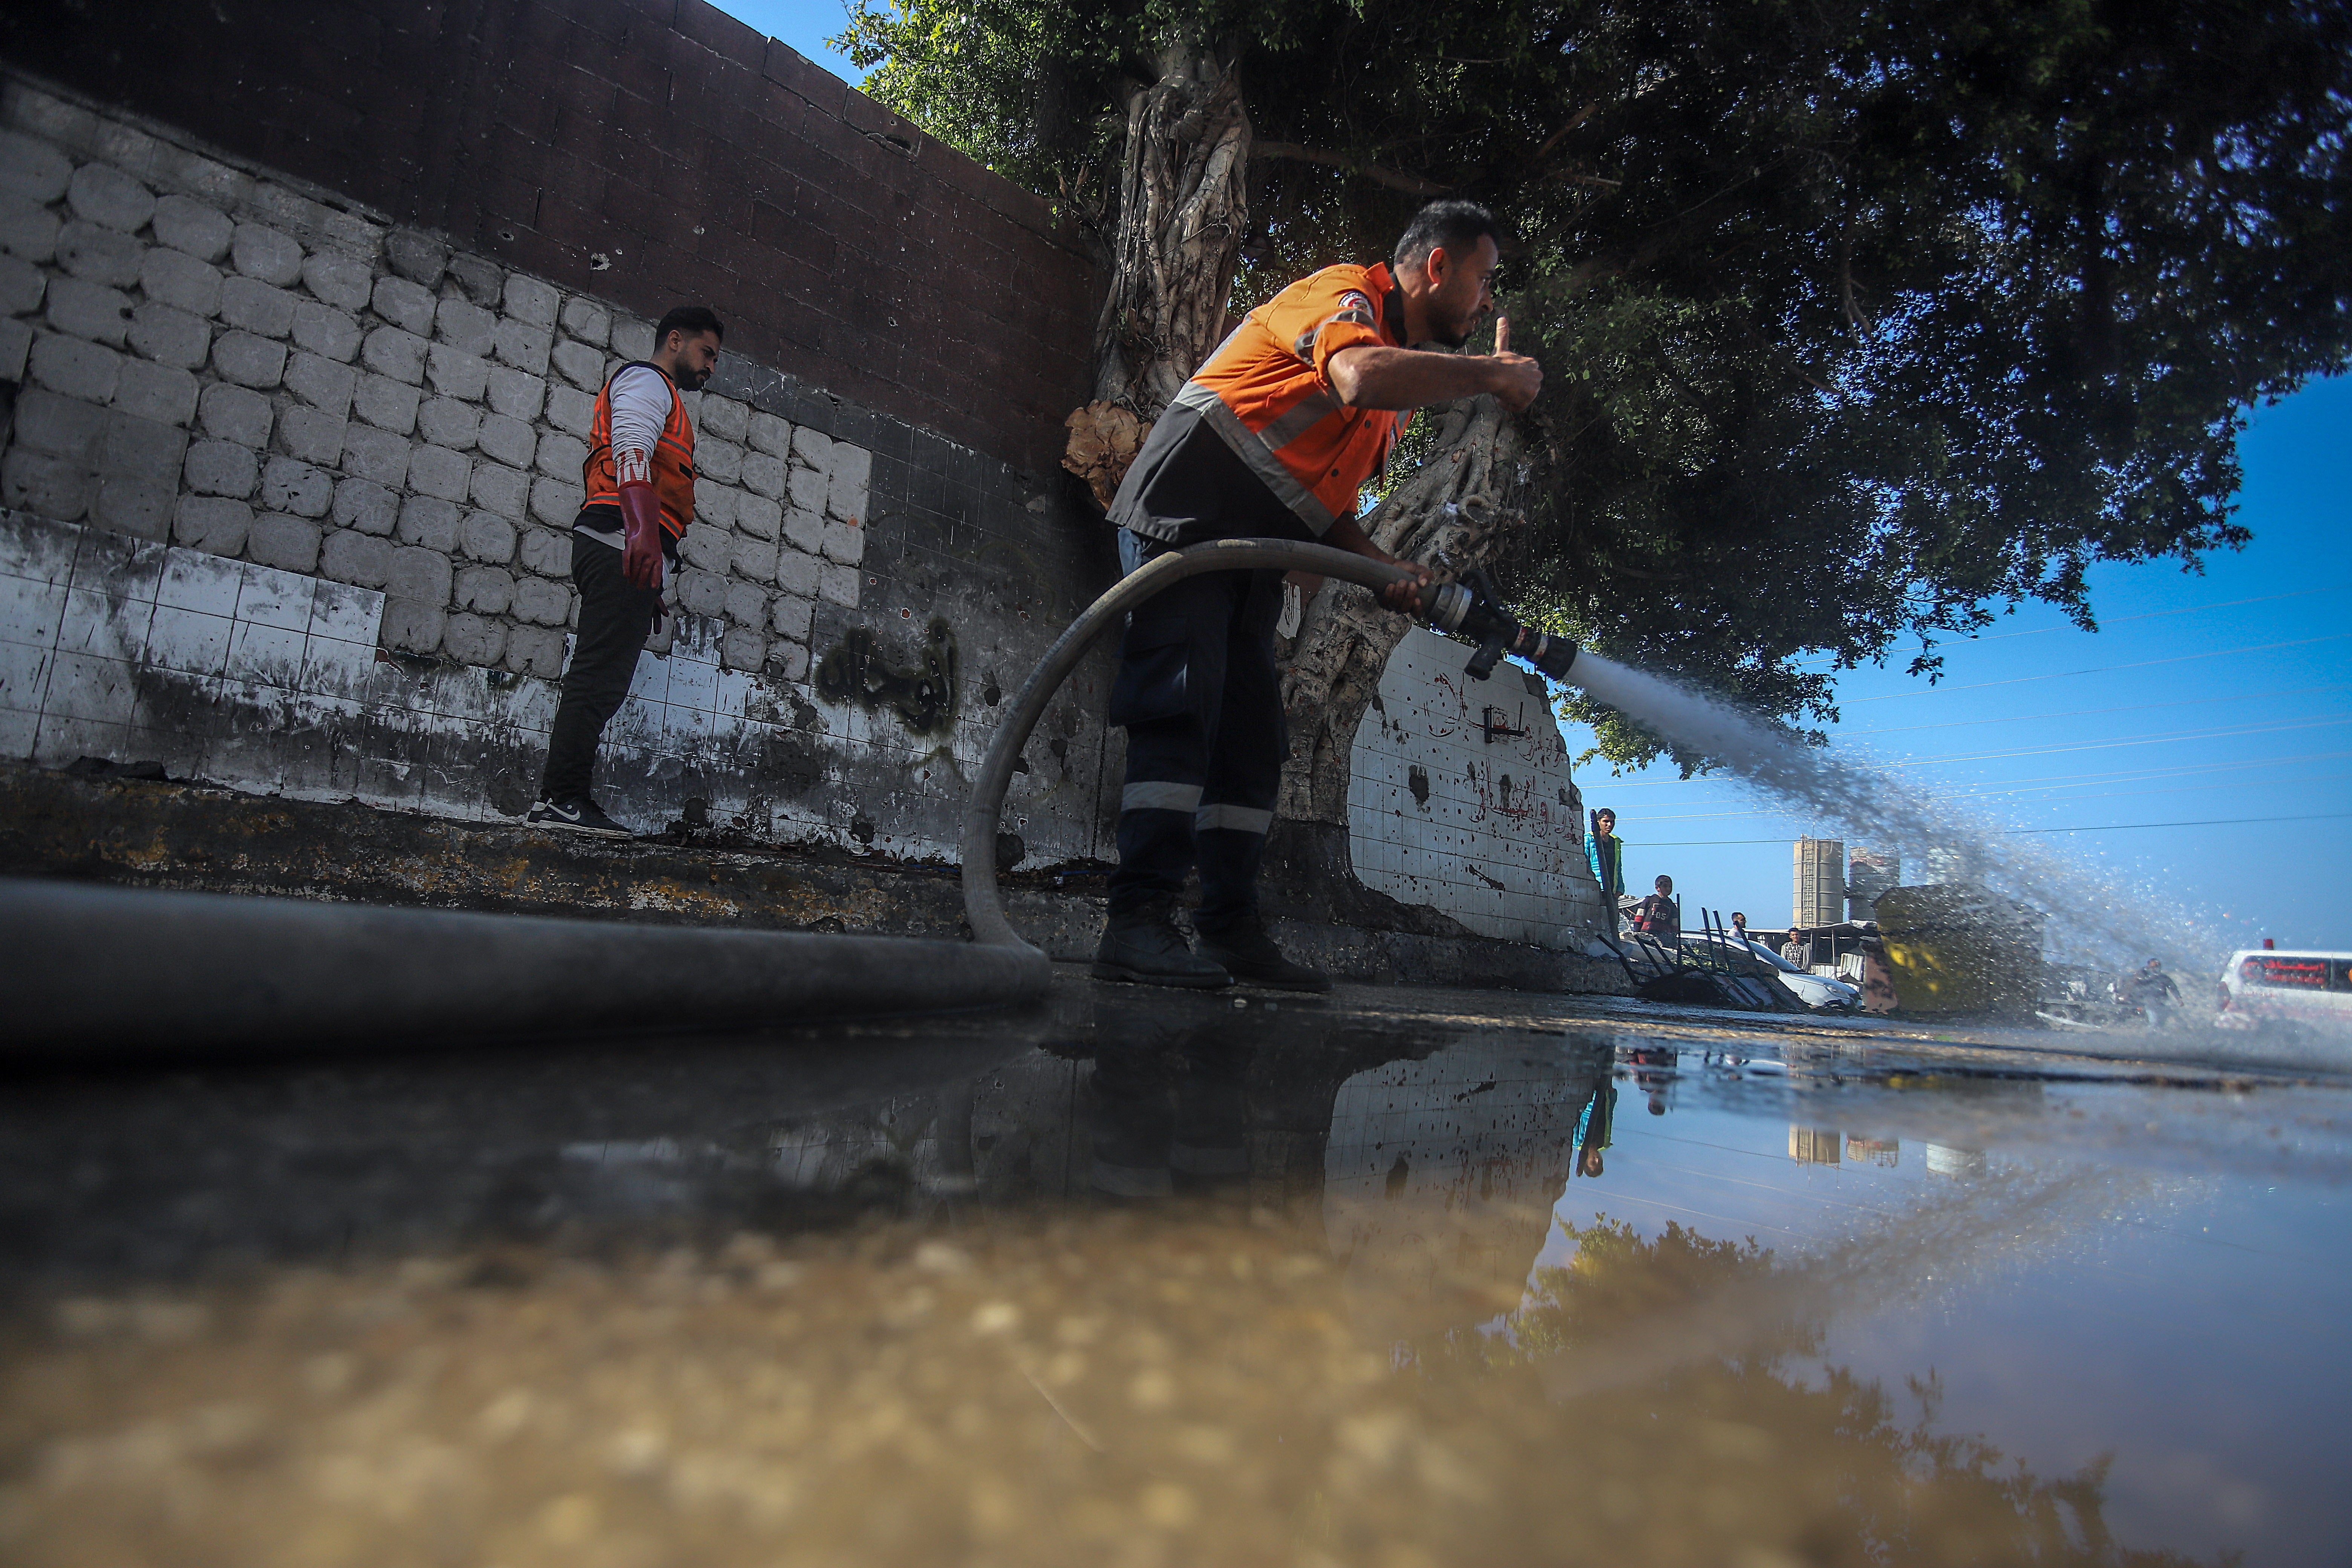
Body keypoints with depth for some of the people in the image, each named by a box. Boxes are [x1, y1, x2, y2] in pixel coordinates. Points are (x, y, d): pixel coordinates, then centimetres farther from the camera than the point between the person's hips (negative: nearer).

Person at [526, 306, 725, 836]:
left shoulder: (661, 398, 36)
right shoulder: (646, 380, 5)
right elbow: (631, 451, -16)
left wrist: (647, 588, 31)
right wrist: (642, 528, -34)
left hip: (629, 553, 10)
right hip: (621, 545, -10)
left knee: (604, 680, 5)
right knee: (600, 674, -15)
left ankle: (559, 800, 5)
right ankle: (561, 798, -17)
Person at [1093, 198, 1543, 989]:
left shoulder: (1407, 376, 23)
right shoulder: (1342, 294, -5)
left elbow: (1328, 505, 18)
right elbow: (1360, 376, -31)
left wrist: (1386, 568, -1)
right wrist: (1494, 374, -19)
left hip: (1254, 555, 10)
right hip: (1186, 516, -9)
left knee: (1252, 737, 3)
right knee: (1183, 709, -20)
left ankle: (1231, 930, 6)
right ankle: (1139, 920, -21)